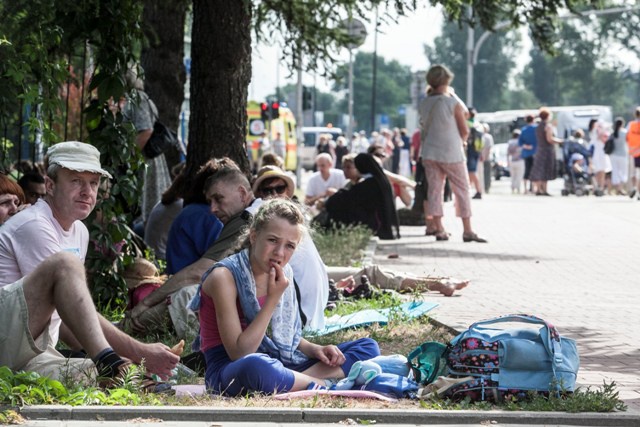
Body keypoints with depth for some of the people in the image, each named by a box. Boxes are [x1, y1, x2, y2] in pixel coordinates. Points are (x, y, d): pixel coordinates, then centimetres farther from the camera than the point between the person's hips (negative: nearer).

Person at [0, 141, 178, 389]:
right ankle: (109, 366, -40)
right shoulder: (34, 226, -10)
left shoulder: (79, 232, 20)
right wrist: (140, 352, -20)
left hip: (35, 357, 8)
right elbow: (70, 291, -17)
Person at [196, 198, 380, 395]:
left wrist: (314, 349, -4)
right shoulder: (225, 276, -16)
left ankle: (299, 381, -19)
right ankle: (322, 384, -18)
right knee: (255, 366, -45)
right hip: (229, 371, -8)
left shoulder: (284, 274, 6)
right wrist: (273, 299, -21)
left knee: (368, 347, 3)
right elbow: (239, 353, -21)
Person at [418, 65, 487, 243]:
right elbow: (465, 131, -7)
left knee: (434, 190, 7)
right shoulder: (453, 103, -11)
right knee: (462, 191, 3)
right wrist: (462, 141, 14)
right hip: (451, 154, -4)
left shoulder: (423, 104, 2)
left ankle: (439, 230, 4)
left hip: (430, 153, 4)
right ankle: (467, 231, 0)